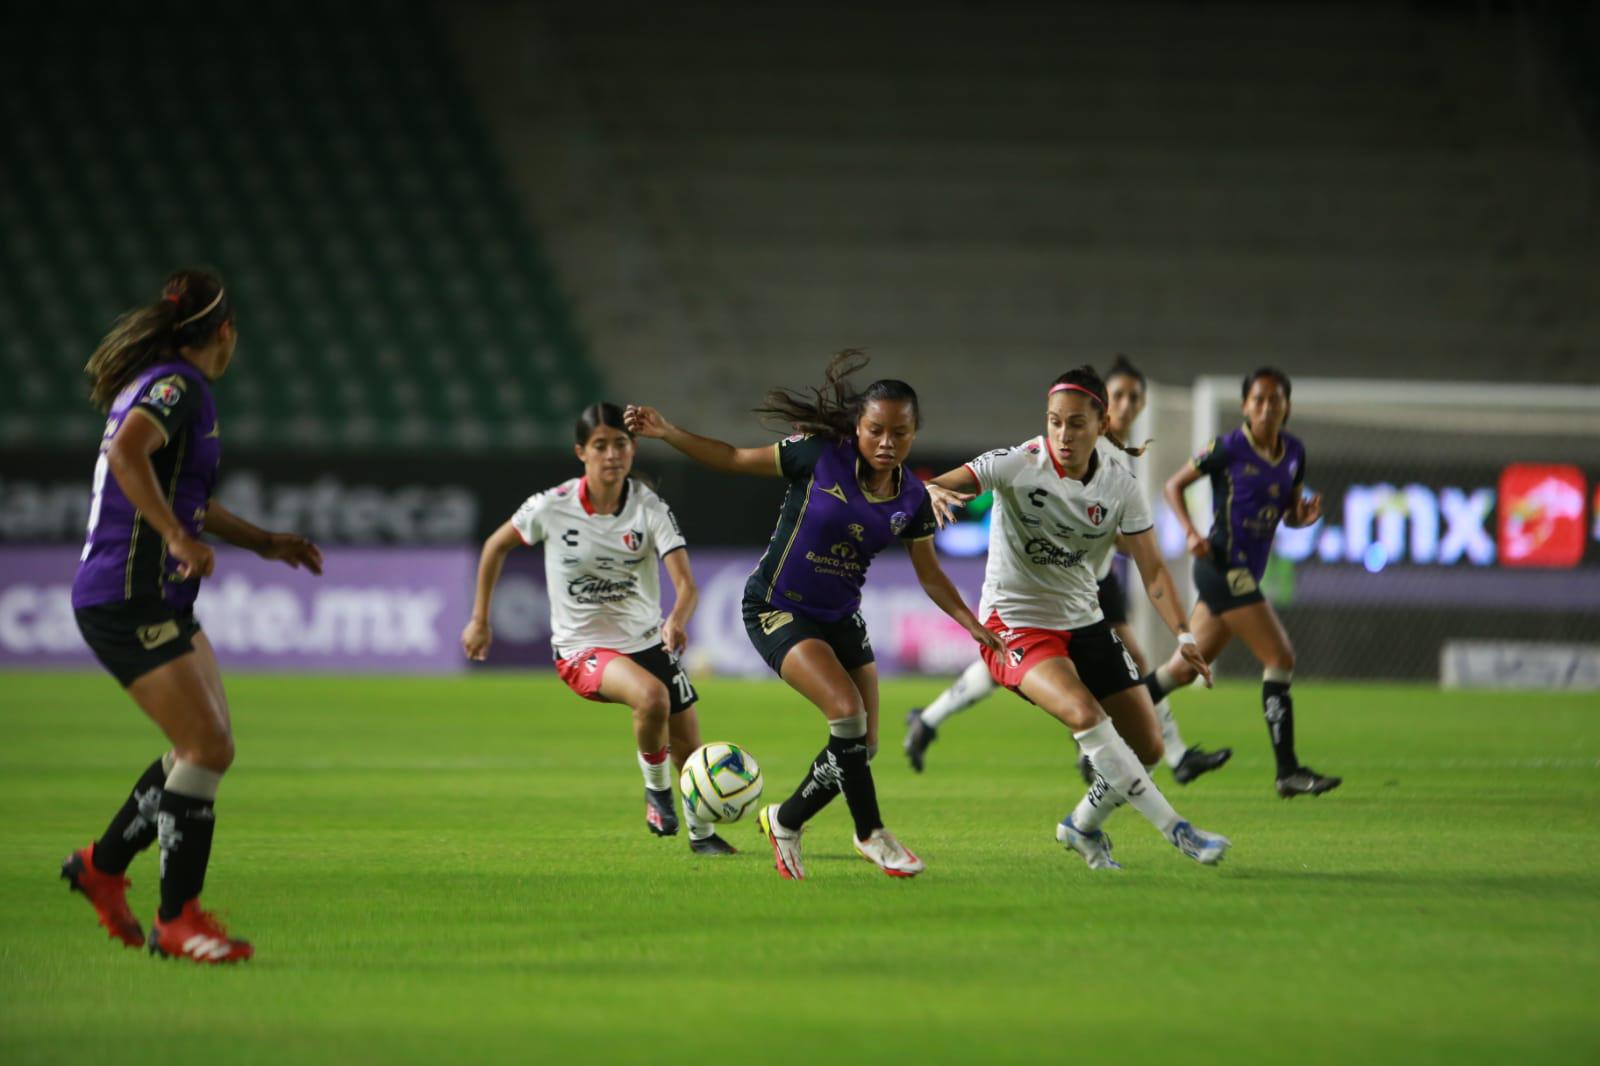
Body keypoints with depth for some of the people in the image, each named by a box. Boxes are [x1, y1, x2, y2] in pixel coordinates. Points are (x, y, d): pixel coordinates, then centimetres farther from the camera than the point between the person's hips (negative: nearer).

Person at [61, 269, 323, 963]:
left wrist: (262, 541, 33)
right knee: (208, 749, -13)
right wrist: (179, 538, -33)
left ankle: (103, 865, 26)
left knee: (208, 745, 12)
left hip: (158, 601, 10)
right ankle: (177, 920, -7)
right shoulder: (180, 386, -12)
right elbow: (127, 452, -31)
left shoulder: (162, 381, 18)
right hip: (128, 600, -10)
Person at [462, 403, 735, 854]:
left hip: (646, 640, 3)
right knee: (652, 696, -32)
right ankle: (655, 787, -4)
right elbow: (497, 546, 3)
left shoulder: (650, 508, -12)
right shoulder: (552, 507, -14)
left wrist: (677, 620, -44)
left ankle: (702, 833, 34)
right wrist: (480, 620, 6)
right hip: (582, 648, -3)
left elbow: (686, 583, -22)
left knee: (688, 746, 7)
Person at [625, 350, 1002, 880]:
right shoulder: (820, 457, -17)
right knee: (847, 710, -23)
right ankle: (871, 834, -7)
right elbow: (736, 459, -10)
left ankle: (787, 821, 26)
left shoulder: (911, 498, -3)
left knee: (862, 746, 3)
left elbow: (930, 574, 8)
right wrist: (665, 432, -18)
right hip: (777, 611, -6)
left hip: (840, 617, 6)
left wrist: (973, 625, -2)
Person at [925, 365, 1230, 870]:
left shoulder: (1119, 486, -5)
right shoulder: (1018, 465, -16)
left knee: (1147, 746, 1)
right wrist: (933, 491, -49)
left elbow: (1152, 569, -4)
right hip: (1015, 626, -5)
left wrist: (1184, 636, -16)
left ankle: (1084, 826, 28)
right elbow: (936, 488, -24)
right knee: (1084, 713, -31)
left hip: (1084, 622, 5)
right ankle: (1176, 830, -27)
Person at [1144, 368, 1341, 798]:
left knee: (1186, 667, 13)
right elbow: (1173, 485, -2)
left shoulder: (1294, 453, 9)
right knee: (1280, 657, -12)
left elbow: (1290, 515, 18)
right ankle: (1288, 771, -10)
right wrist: (1191, 532, -16)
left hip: (1248, 574, 8)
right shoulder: (1229, 448, -10)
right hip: (1224, 566, -8)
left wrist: (1305, 515, -6)